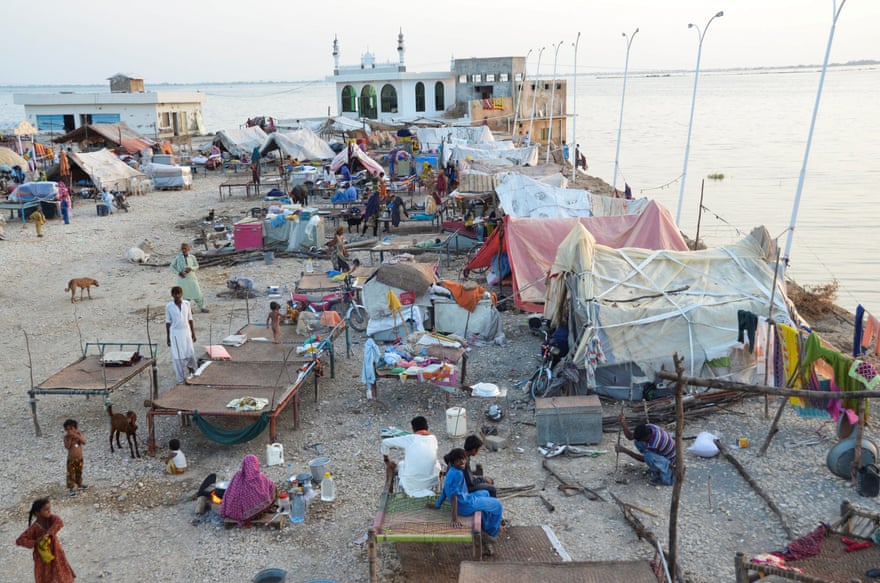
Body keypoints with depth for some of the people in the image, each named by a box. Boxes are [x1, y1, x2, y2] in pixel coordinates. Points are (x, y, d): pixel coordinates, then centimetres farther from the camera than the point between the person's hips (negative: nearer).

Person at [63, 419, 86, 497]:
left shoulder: (79, 434, -5)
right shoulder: (66, 437, -11)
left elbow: (84, 442, -18)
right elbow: (67, 447, -21)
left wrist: (77, 436, -27)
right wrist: (70, 438, -26)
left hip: (80, 458, 3)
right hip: (71, 459, -3)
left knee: (79, 473, 20)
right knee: (71, 474, -1)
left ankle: (79, 485, 37)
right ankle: (71, 489, 5)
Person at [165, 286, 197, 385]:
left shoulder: (186, 304, -1)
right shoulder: (169, 306, -7)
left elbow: (190, 319, 5)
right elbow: (168, 322, -1)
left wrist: (193, 333, 6)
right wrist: (167, 337, 0)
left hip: (186, 331, 2)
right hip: (175, 333, -2)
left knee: (190, 353, 3)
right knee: (177, 356, 2)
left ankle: (192, 368, 36)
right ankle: (181, 379, 11)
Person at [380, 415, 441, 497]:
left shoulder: (409, 439, -10)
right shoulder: (434, 439, -1)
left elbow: (385, 442, -1)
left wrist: (386, 461, 12)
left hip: (410, 484, -1)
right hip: (430, 483, 1)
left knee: (401, 464, 27)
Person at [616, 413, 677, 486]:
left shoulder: (654, 445, -39)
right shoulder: (647, 427, -19)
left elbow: (644, 459, -21)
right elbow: (630, 436, -12)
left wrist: (624, 450, -24)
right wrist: (622, 422, -29)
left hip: (670, 461, -9)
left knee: (648, 457, -38)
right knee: (637, 442, -2)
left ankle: (659, 475, -7)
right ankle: (655, 467, 12)